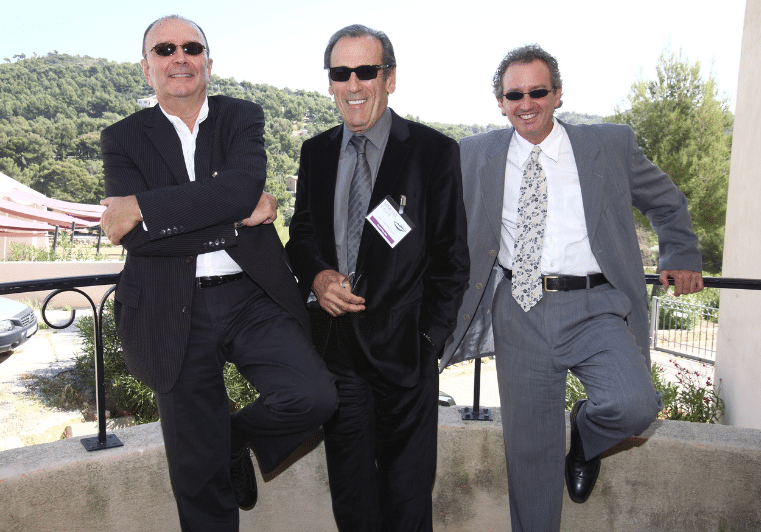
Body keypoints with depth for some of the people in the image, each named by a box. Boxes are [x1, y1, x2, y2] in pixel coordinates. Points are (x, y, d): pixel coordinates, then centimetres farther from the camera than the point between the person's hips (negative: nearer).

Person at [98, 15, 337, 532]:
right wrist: (237, 219, -14)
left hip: (254, 298, 1)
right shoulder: (123, 139, 4)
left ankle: (235, 436, 15)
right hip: (175, 315, 0)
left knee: (315, 396, -18)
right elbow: (135, 236, -11)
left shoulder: (243, 117, 5)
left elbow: (240, 187, -16)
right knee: (198, 474, 9)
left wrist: (141, 210, -16)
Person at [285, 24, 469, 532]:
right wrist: (317, 276, -7)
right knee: (349, 491, 18)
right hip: (336, 342, 4)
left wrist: (431, 336, -8)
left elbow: (451, 257, -3)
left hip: (404, 346, -3)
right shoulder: (316, 152, 8)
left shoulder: (435, 151, -5)